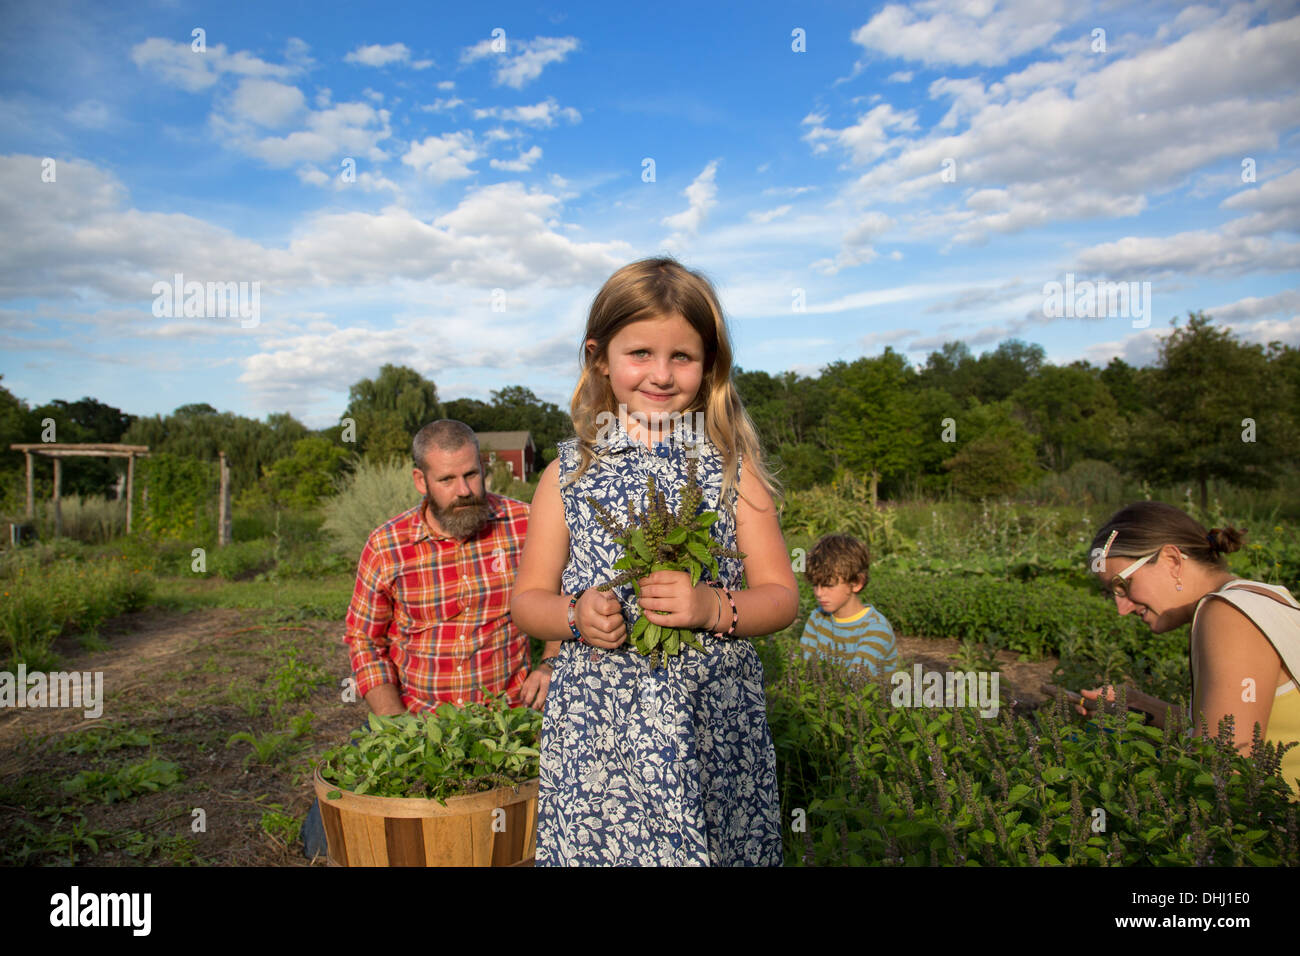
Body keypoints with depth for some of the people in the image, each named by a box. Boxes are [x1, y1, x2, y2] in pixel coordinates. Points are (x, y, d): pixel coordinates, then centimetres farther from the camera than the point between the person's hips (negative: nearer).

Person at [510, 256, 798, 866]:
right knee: (593, 847, 3)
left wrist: (713, 607, -16)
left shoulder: (732, 470, 1)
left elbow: (780, 597, 2)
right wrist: (576, 615, -12)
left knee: (711, 847, 2)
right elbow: (527, 599, 8)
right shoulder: (569, 473, 3)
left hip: (714, 730, 0)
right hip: (595, 729, 1)